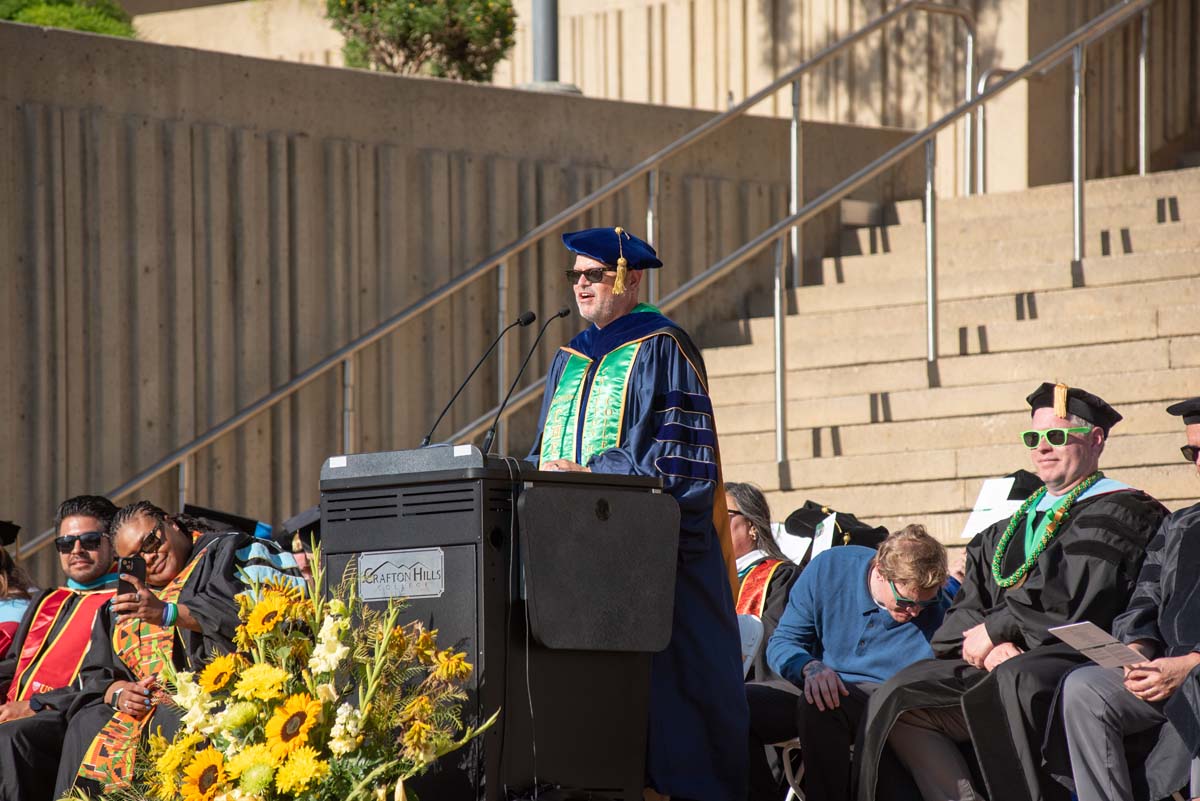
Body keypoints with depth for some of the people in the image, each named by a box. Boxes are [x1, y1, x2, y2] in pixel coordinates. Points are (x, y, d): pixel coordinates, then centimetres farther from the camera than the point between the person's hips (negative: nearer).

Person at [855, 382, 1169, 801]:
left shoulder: (1119, 512, 2)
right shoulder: (1010, 528, 25)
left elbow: (1073, 602, -11)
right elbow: (967, 610, 15)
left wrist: (994, 630, -5)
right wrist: (993, 649, -8)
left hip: (1074, 657, -7)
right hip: (1003, 659, 7)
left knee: (1015, 682, -39)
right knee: (899, 698, -12)